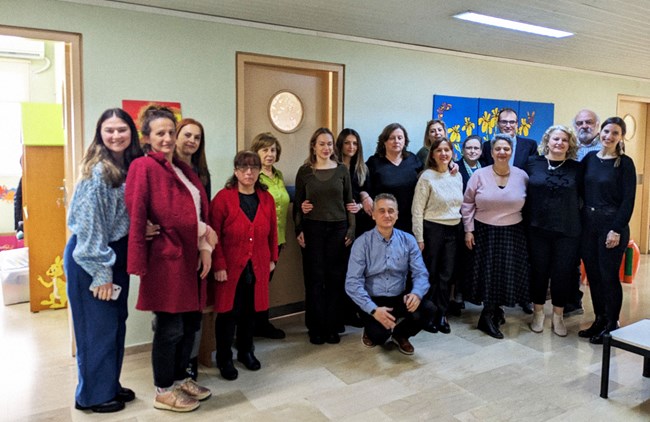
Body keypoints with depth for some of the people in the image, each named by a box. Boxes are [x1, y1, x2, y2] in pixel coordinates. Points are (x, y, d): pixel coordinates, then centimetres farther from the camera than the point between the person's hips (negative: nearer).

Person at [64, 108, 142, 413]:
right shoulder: (98, 171, -17)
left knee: (116, 322, 15)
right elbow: (89, 224, -19)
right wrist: (101, 271, -19)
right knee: (98, 326, 2)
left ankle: (110, 385, 31)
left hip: (116, 253, 8)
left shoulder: (130, 167, 7)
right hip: (91, 258, -8)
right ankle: (93, 395, 20)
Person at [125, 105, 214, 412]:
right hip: (167, 259, -8)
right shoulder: (143, 167, -10)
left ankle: (180, 378, 33)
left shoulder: (182, 168, 14)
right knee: (170, 327, 3)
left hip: (191, 257, 8)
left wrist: (205, 248, 1)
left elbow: (199, 211, 14)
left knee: (190, 323, 15)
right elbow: (136, 219, -16)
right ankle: (163, 391, 20)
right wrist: (139, 266, -20)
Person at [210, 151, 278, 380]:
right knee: (229, 312, 4)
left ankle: (246, 351, 35)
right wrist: (219, 265, -14)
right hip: (231, 268, -4)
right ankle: (224, 359, 22)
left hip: (258, 267, 4)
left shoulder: (266, 198, 5)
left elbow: (272, 231, 12)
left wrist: (272, 258, 11)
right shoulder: (223, 197, -10)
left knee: (250, 311, 15)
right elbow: (214, 235, -12)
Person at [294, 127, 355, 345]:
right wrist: (299, 230, -2)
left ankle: (333, 327, 14)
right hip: (313, 229, -1)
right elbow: (297, 203, 7)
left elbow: (349, 201, 7)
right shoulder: (305, 171, 4)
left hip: (338, 228, 1)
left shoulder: (342, 170, 6)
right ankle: (316, 328, 11)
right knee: (314, 277, 0)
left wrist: (351, 229, 1)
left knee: (336, 277, 2)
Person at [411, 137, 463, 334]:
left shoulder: (457, 176, 7)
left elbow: (459, 204, 15)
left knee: (446, 275, 10)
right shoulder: (427, 177, -10)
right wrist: (419, 238, -13)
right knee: (430, 274, 5)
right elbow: (417, 209, -11)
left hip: (453, 230, 5)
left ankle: (441, 314, 23)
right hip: (432, 229, -5)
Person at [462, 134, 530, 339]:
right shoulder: (479, 175, -4)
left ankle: (492, 311, 26)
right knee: (488, 273, 4)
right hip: (484, 232, -2)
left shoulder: (521, 176, 0)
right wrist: (468, 230, -5)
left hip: (512, 233, 2)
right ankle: (490, 314, 18)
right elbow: (467, 204, -1)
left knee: (507, 273, 5)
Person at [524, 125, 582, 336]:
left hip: (567, 231, 1)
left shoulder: (576, 168, 3)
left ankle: (558, 315, 23)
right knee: (539, 271, 8)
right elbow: (523, 192, 3)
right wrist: (527, 220, 0)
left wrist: (574, 215, -2)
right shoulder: (533, 163, 1)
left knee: (563, 273, 6)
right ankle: (538, 312, 25)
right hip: (538, 228, 0)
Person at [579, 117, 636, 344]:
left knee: (609, 276, 1)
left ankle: (611, 325, 16)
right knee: (592, 274, 10)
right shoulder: (589, 158, 7)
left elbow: (628, 200, -9)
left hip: (611, 225, -5)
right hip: (588, 223, 5)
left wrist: (617, 230, -14)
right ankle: (599, 320, 24)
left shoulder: (625, 163, -5)